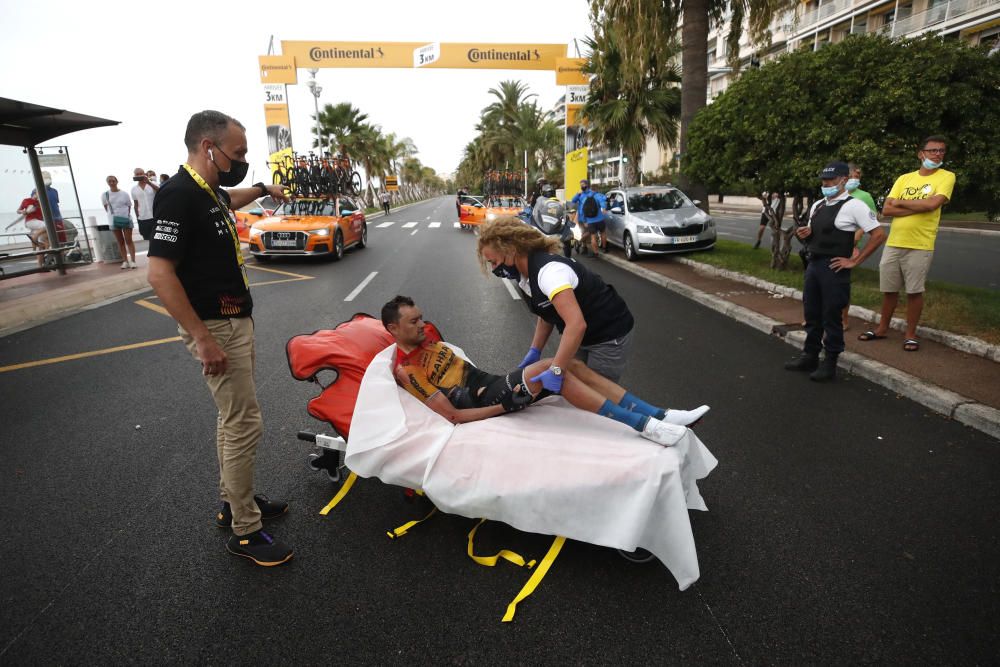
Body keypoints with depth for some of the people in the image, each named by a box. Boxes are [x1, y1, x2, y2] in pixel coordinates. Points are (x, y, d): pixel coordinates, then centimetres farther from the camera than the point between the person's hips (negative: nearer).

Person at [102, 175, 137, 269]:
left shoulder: (124, 193, 1)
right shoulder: (105, 195, 4)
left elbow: (129, 206, 4)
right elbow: (106, 207, 12)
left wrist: (126, 214, -7)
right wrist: (112, 214, 2)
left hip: (126, 219, -2)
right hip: (113, 221, 2)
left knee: (128, 240, -2)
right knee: (120, 242, 6)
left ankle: (133, 261, -4)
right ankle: (125, 261, 9)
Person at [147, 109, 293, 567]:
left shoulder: (209, 191, 9)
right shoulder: (179, 195, -19)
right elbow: (160, 274, -25)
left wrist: (263, 190, 43)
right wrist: (203, 339, -26)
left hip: (235, 319, 10)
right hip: (214, 326, -10)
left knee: (233, 416, 17)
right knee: (244, 424, -5)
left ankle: (233, 500, 33)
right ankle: (245, 531, 9)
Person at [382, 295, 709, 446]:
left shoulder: (429, 345, 18)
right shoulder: (406, 370, -9)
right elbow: (452, 415, -16)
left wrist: (509, 381, 10)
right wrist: (504, 407, -21)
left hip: (494, 384, 8)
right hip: (486, 404, -8)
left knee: (572, 365, -12)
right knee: (551, 367, -29)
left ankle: (658, 416, -14)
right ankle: (644, 426, -28)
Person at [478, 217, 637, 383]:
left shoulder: (547, 270, -31)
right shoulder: (524, 275, -3)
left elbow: (577, 324, -40)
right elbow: (546, 315, 8)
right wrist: (535, 351, -3)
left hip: (610, 337, -8)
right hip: (583, 337, 8)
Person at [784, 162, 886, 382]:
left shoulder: (854, 206, -9)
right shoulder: (817, 206, 12)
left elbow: (879, 235, -10)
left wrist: (854, 261, -11)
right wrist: (805, 234, 1)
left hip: (834, 268, -7)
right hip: (813, 265, 7)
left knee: (831, 317, 2)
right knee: (811, 314, 13)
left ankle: (830, 364, 13)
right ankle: (810, 357, 26)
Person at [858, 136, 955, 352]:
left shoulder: (946, 177, 0)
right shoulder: (904, 178, 9)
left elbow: (932, 204, -17)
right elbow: (886, 210, 0)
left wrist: (901, 202, -4)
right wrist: (918, 207, -12)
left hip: (920, 246, -3)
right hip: (893, 243, 3)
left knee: (914, 291, 3)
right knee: (888, 290, 11)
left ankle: (910, 334, 15)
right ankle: (882, 328, 24)